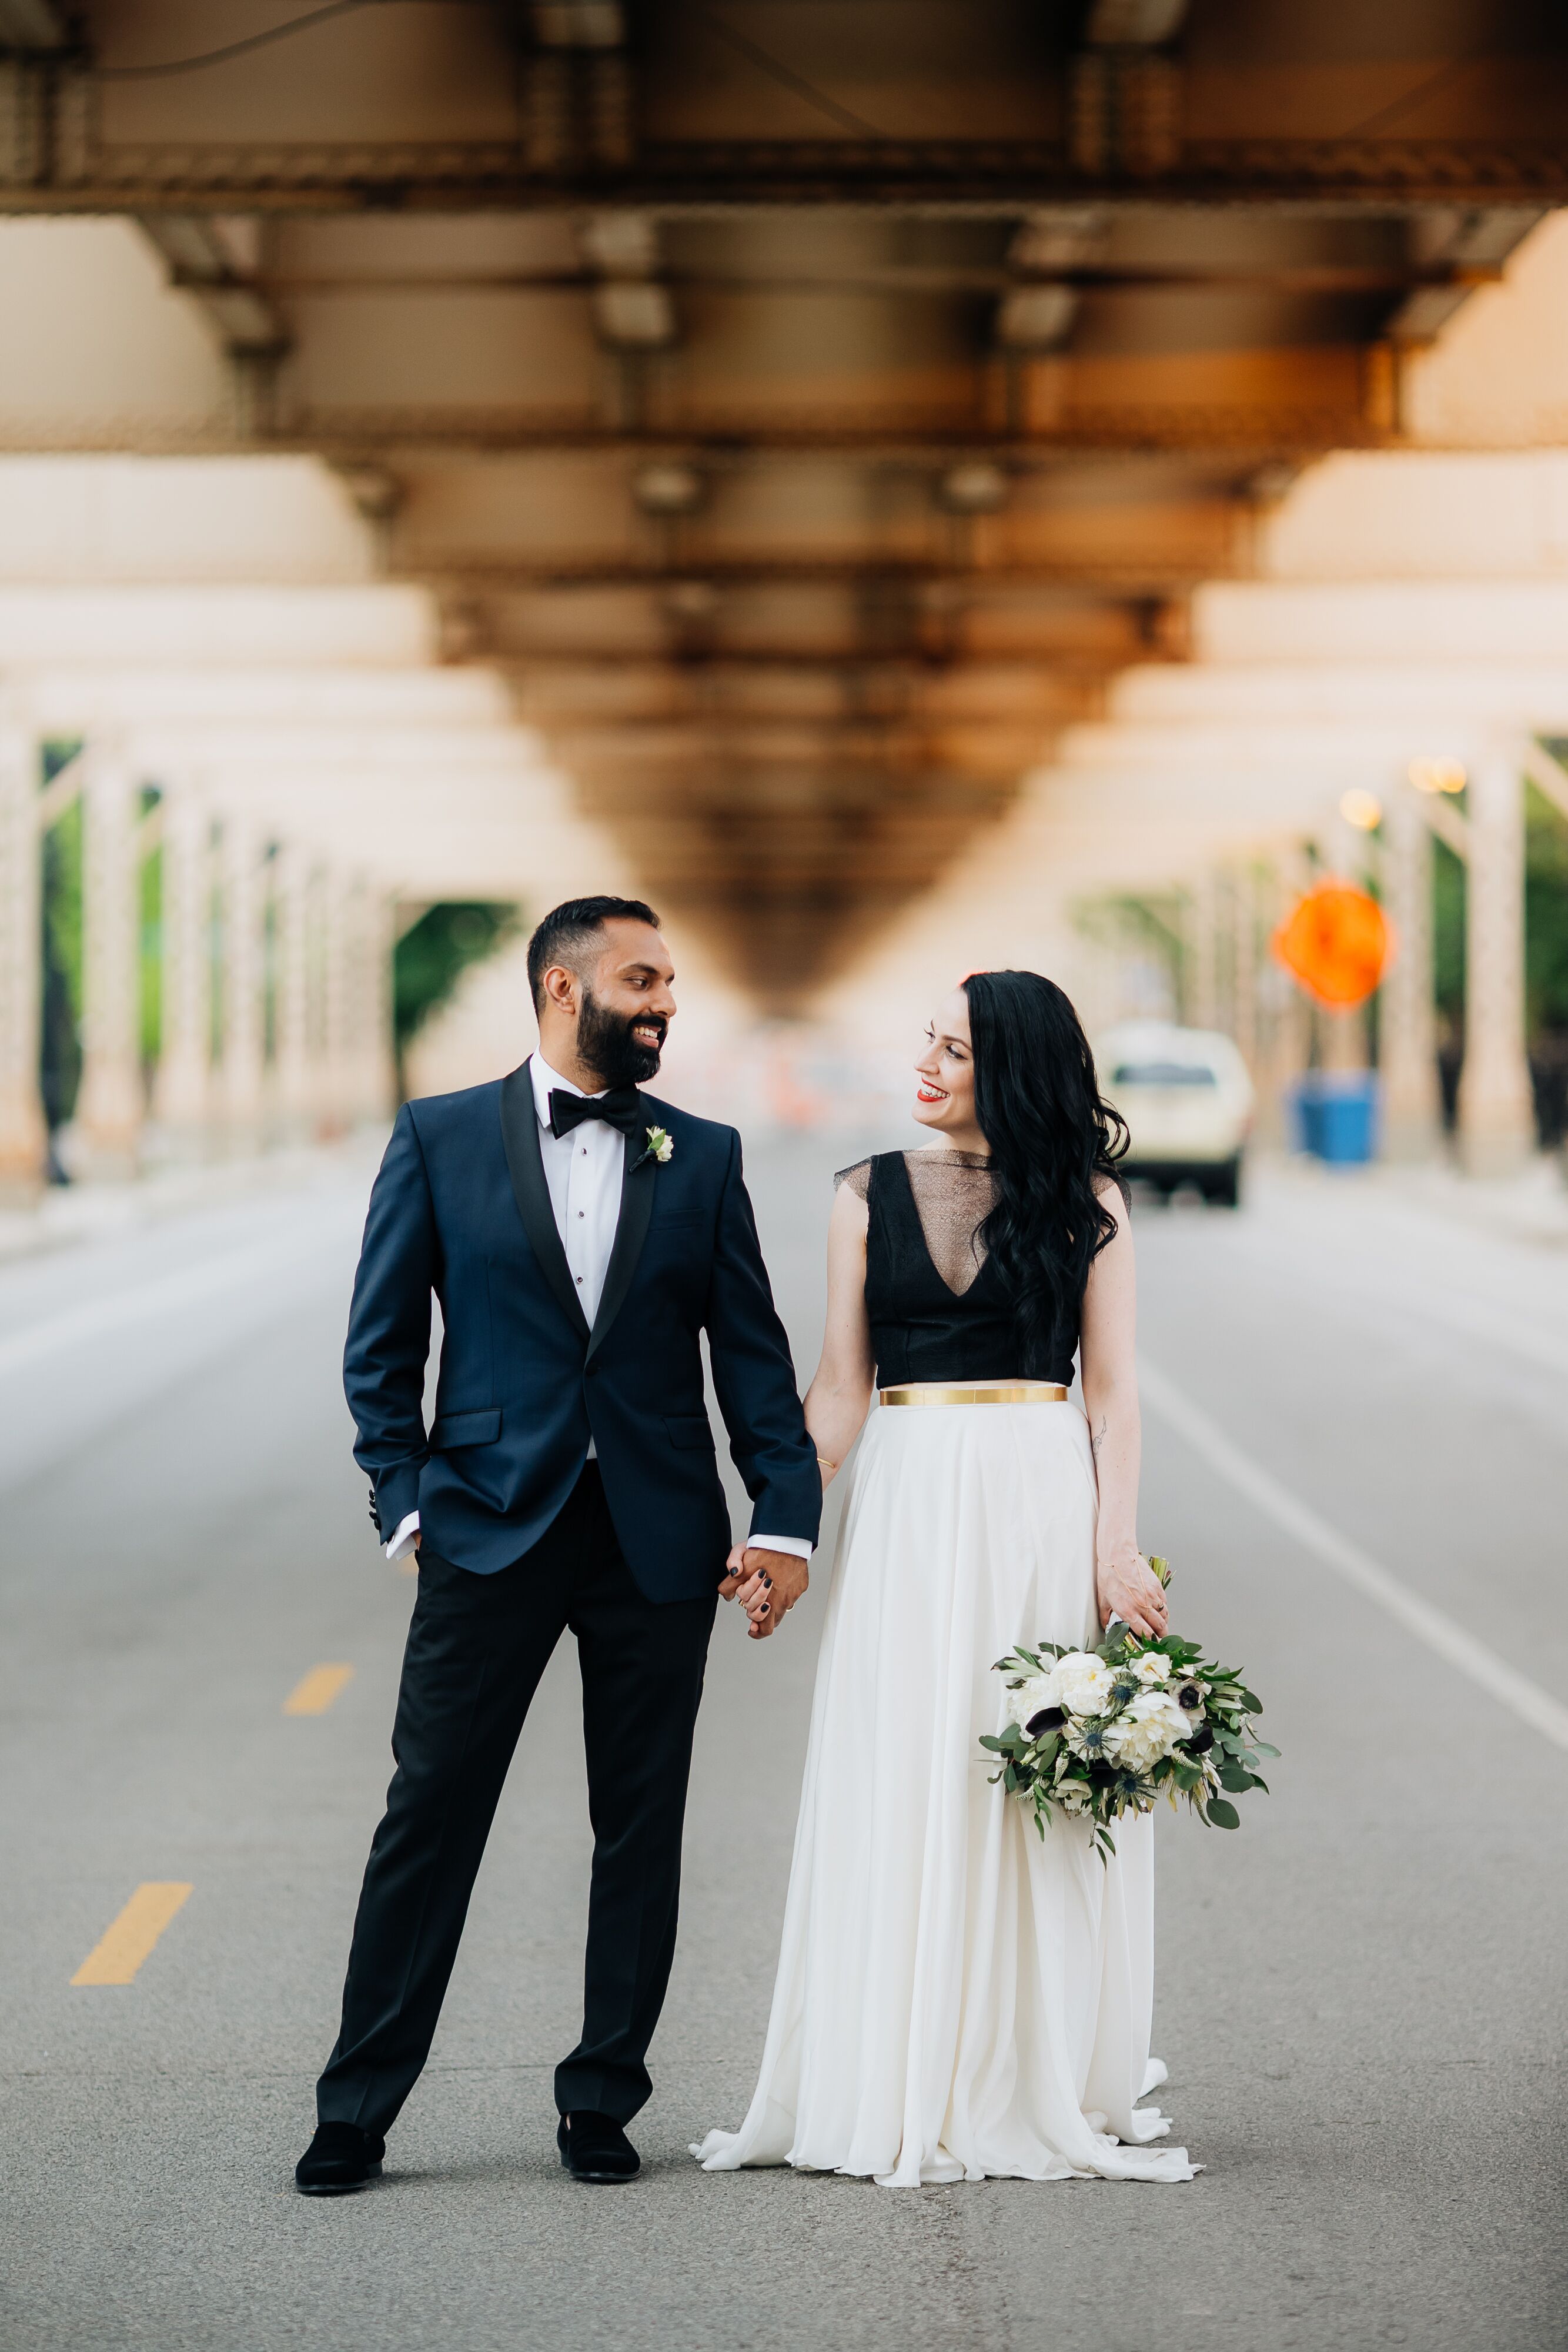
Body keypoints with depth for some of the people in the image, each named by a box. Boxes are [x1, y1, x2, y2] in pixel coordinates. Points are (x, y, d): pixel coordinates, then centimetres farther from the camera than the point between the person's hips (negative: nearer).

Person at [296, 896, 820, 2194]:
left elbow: (753, 1351, 6)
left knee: (642, 1830, 6)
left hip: (659, 1540, 2)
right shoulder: (440, 1139, 3)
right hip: (491, 1531, -2)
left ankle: (603, 2101, 18)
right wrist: (406, 1501, -4)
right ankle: (358, 2112, 7)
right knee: (430, 1818, -1)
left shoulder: (703, 1156, 8)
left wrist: (787, 1515, -2)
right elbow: (381, 1346, 4)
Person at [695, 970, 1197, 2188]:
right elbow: (840, 1388, 8)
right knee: (904, 1790, 1)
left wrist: (1116, 1545, -9)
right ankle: (907, 2095, 8)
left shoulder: (1085, 1201, 3)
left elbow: (1112, 1390, 1)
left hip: (1043, 1504, -1)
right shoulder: (872, 1194, 8)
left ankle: (1045, 2087, 11)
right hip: (908, 1506, 2)